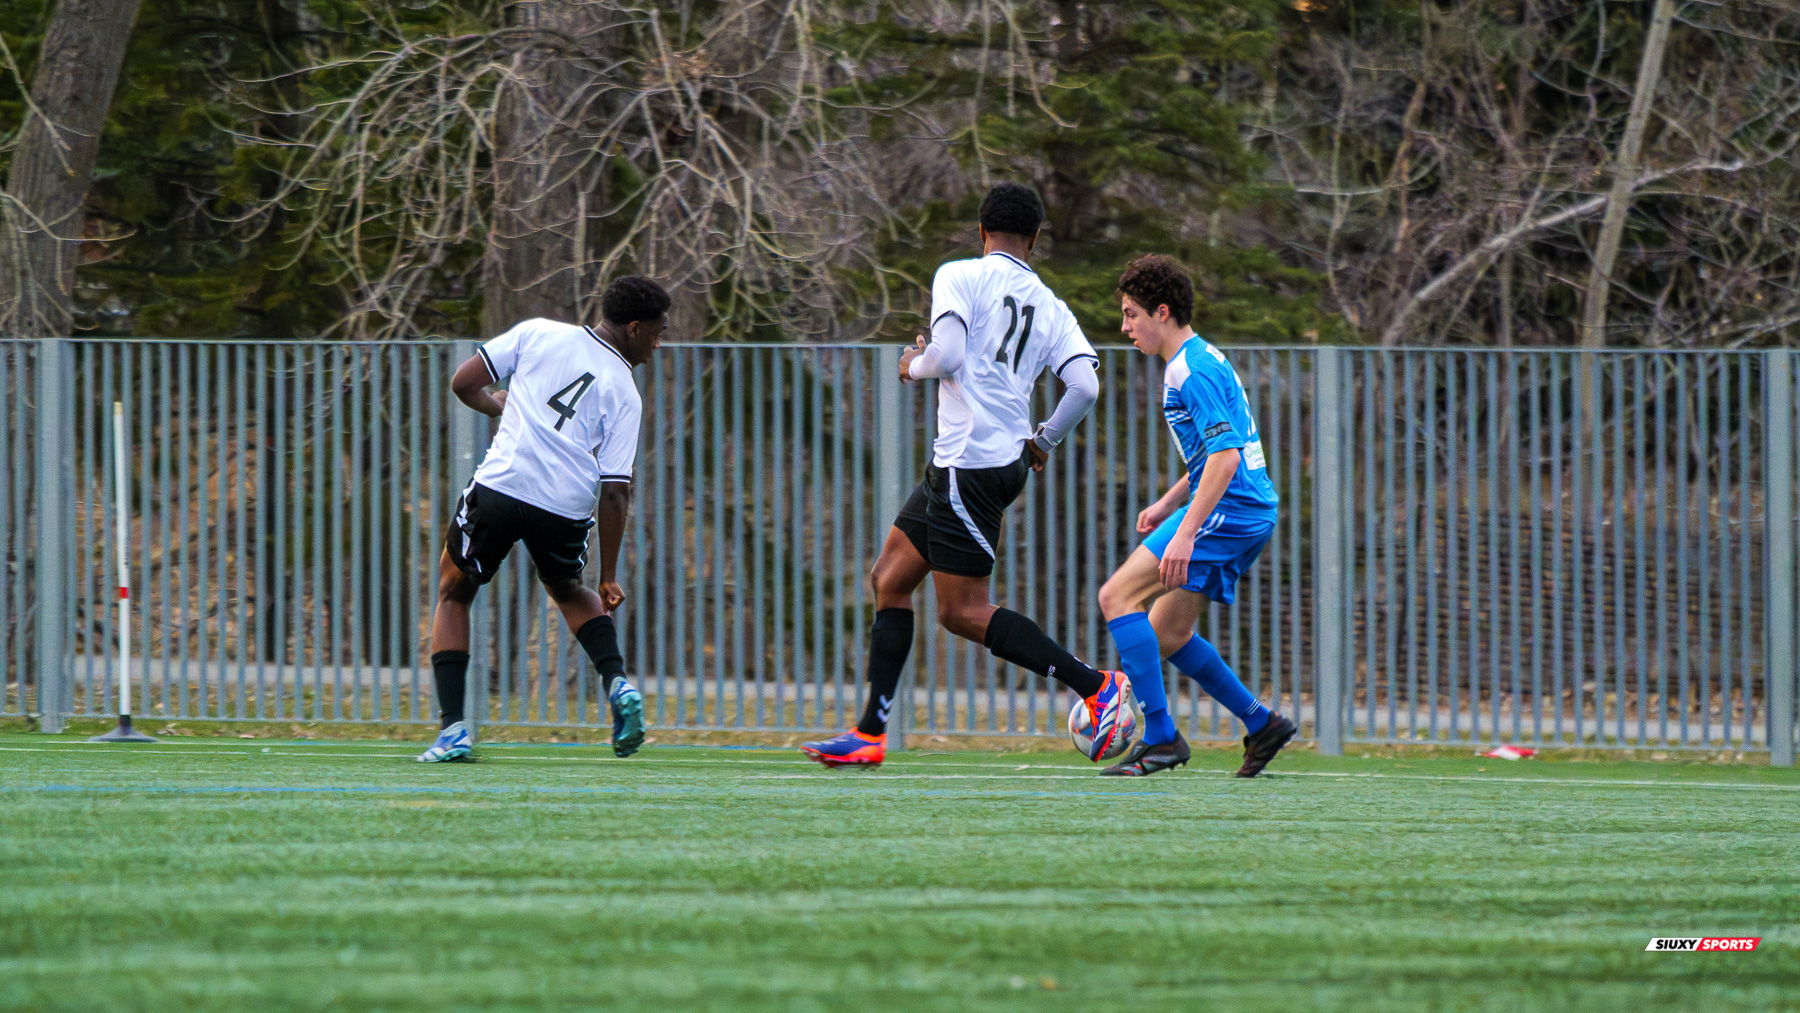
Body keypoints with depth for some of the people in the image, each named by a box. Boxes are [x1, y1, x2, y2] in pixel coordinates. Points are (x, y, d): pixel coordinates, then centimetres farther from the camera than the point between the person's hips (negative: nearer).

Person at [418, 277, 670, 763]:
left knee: (453, 594, 20)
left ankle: (452, 729, 7)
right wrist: (609, 578, 10)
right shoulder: (624, 394, 9)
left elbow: (463, 383, 10)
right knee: (568, 590, 32)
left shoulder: (538, 334, 11)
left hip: (501, 486, -1)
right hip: (568, 508, 1)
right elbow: (615, 491, 5)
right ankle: (617, 682, 9)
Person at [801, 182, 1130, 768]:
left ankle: (1096, 687, -7)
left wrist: (914, 365, 4)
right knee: (890, 581, 14)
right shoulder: (1050, 307, 11)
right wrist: (1044, 441, 17)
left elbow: (947, 355, -19)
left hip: (969, 464, -8)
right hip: (1006, 458, 8)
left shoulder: (959, 277, -5)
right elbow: (1085, 386, 0)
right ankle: (870, 735, 12)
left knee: (963, 613, -4)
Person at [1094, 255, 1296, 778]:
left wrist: (1185, 533, -28)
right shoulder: (1202, 360, 18)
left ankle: (1160, 736, -15)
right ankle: (1261, 724, 19)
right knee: (1165, 635, 15)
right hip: (1253, 516, 10)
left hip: (1228, 511, -10)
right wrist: (1167, 503, 23)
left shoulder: (1193, 371, -14)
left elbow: (1225, 457, -24)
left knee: (1117, 596, -12)